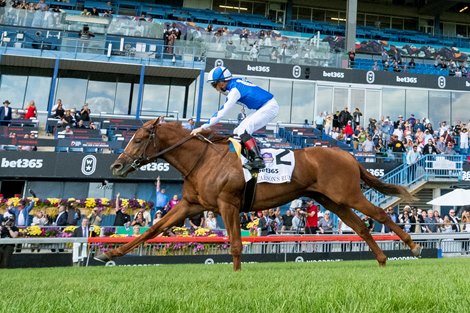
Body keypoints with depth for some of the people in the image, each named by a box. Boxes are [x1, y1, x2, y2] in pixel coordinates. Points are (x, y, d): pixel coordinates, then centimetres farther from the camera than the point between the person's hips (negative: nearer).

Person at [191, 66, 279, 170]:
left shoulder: (234, 90, -19)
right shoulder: (235, 82, 5)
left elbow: (222, 112, -21)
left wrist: (202, 127, -20)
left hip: (270, 107, -10)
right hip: (265, 107, 10)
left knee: (242, 131, -20)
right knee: (238, 131, 8)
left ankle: (257, 159, -24)